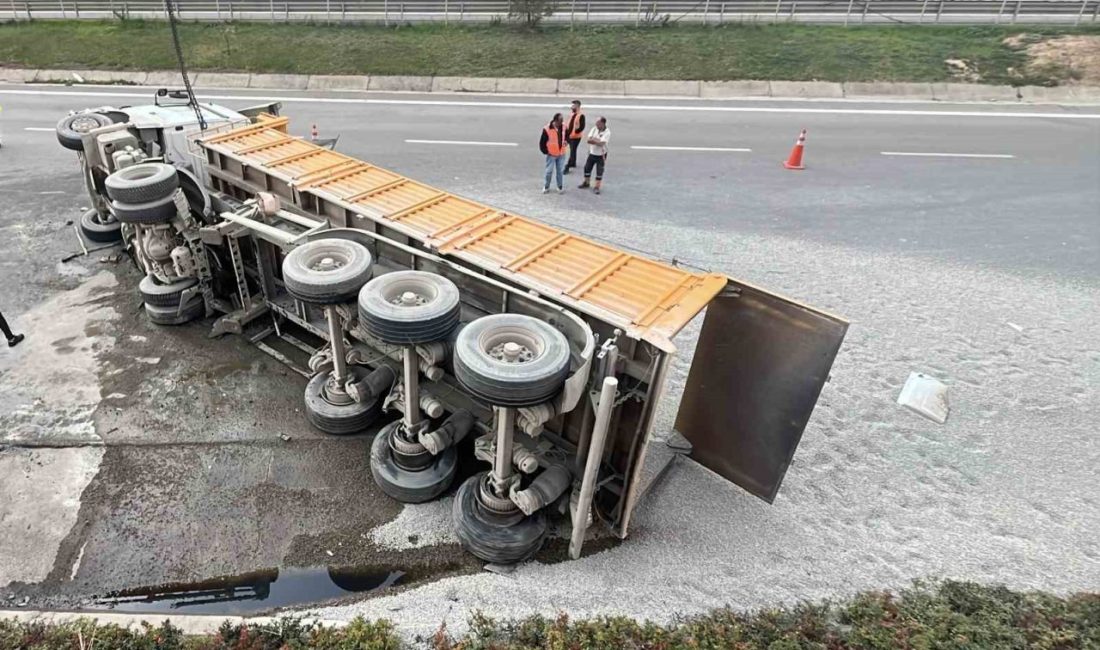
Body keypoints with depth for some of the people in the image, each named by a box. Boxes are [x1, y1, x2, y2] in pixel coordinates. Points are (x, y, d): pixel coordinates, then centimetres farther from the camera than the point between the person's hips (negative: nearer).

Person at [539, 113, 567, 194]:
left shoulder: (563, 128, -2)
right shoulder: (547, 129, -18)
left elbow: (566, 136, 18)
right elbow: (542, 142, -10)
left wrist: (565, 141, -2)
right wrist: (546, 152, -11)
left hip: (561, 154, 4)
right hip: (551, 154, -4)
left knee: (560, 171, 13)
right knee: (549, 171, 5)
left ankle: (560, 187, 26)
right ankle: (546, 187, 23)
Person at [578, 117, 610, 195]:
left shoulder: (607, 132, -18)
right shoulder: (594, 129, -3)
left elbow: (601, 143, -28)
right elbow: (588, 139, -11)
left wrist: (593, 140, -17)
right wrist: (597, 140, -21)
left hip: (601, 155, -5)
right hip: (592, 153, 5)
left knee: (599, 171, 1)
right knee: (587, 168, 14)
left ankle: (596, 187, 11)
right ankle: (586, 183, 33)